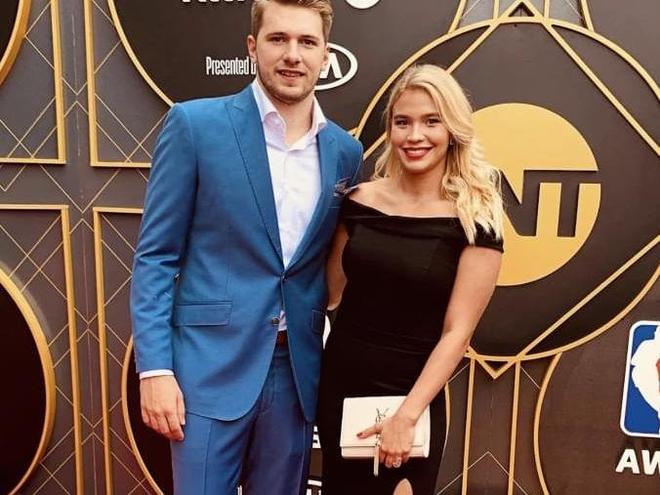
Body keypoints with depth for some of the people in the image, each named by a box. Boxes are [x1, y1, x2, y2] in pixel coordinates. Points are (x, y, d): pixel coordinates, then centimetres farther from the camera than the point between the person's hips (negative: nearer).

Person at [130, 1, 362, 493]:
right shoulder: (195, 124, -6)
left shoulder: (346, 151, 5)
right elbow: (156, 256, -6)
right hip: (211, 365, -3)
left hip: (297, 369, 4)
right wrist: (155, 367, -11)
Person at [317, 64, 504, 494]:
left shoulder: (476, 218, -11)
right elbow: (332, 291, 8)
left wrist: (407, 414, -17)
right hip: (339, 388, 4)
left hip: (411, 400, -3)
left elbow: (456, 332, -13)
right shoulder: (361, 201, -2)